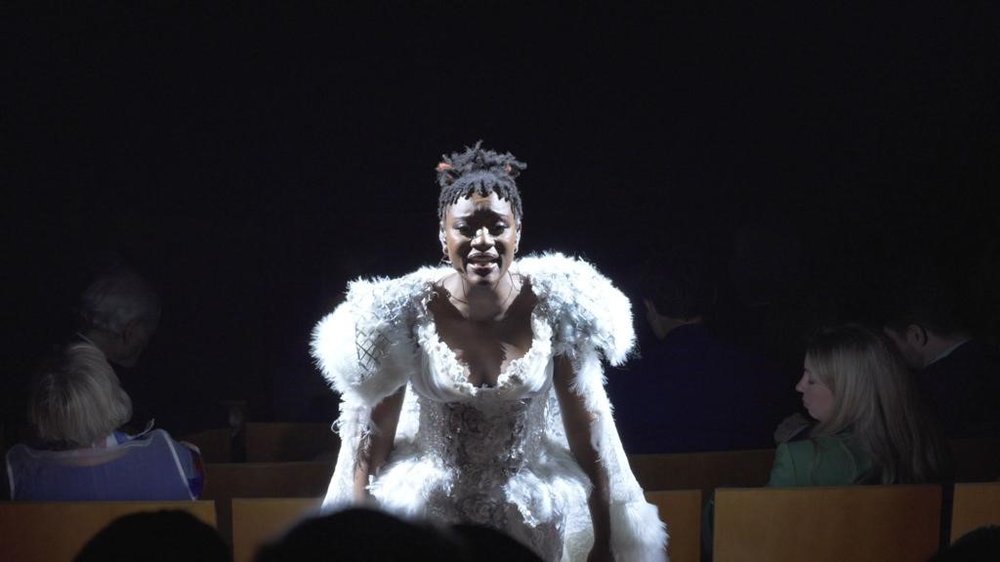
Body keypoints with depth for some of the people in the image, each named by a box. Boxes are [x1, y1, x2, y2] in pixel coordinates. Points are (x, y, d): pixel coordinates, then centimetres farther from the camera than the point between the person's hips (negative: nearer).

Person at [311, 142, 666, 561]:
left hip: (535, 510, 1)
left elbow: (588, 436, -6)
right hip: (425, 506, -1)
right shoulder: (407, 314, -14)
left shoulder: (555, 309, -13)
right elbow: (373, 437, -6)